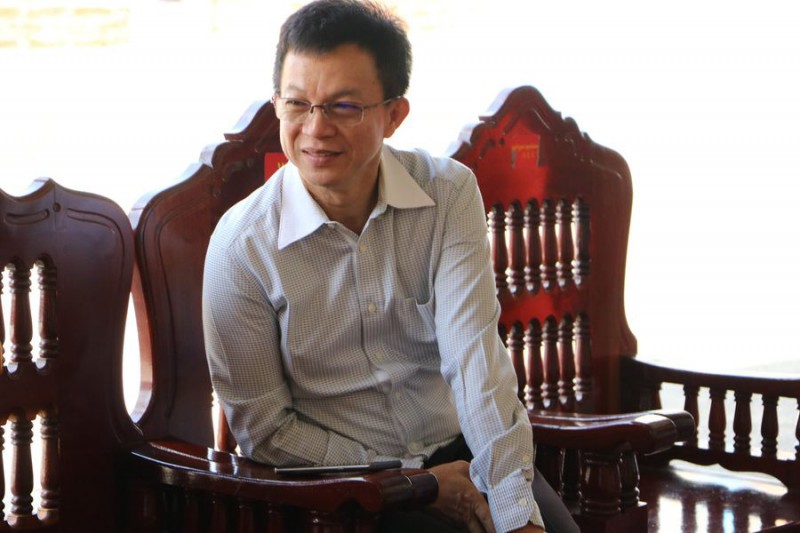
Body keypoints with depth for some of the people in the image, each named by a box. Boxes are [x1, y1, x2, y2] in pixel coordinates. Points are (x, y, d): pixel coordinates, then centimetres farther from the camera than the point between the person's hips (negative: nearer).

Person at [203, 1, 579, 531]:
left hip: (459, 449, 2)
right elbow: (263, 427, -4)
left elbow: (475, 357, -16)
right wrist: (411, 483, -11)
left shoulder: (450, 193, -5)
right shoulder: (241, 245, -10)